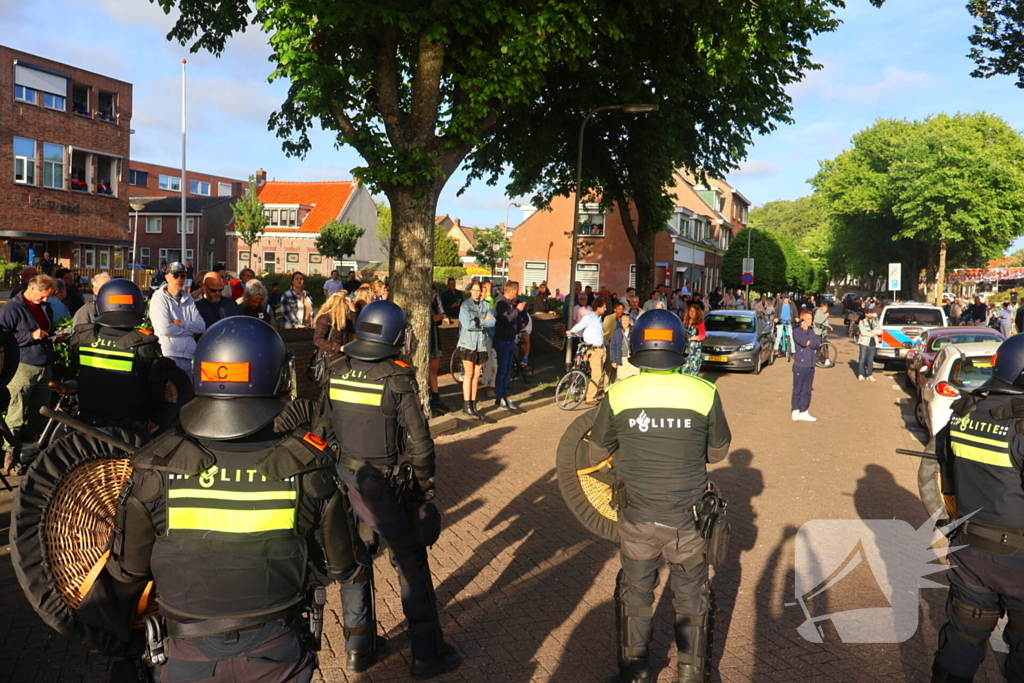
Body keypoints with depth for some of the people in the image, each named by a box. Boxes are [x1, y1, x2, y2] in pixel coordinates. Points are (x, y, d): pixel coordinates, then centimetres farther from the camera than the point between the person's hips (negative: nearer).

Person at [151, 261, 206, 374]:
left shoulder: (188, 300, 18)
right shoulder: (159, 298, 1)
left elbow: (201, 326, 6)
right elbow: (165, 328, -12)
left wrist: (181, 323, -9)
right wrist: (189, 332, 0)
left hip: (187, 358, 6)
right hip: (168, 357, -6)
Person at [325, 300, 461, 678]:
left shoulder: (334, 374, -4)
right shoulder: (398, 380, -18)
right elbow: (419, 444, -15)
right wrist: (425, 488, 0)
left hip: (343, 483, 5)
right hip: (386, 490, -4)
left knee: (352, 562, 18)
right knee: (412, 566, 10)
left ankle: (358, 648, 31)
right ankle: (427, 654, 19)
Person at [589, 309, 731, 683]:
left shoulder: (618, 394, -13)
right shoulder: (704, 393, -13)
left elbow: (597, 452, 0)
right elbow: (719, 451, 2)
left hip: (636, 520, 0)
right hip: (688, 520, 0)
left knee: (634, 595, 22)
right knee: (691, 598, 21)